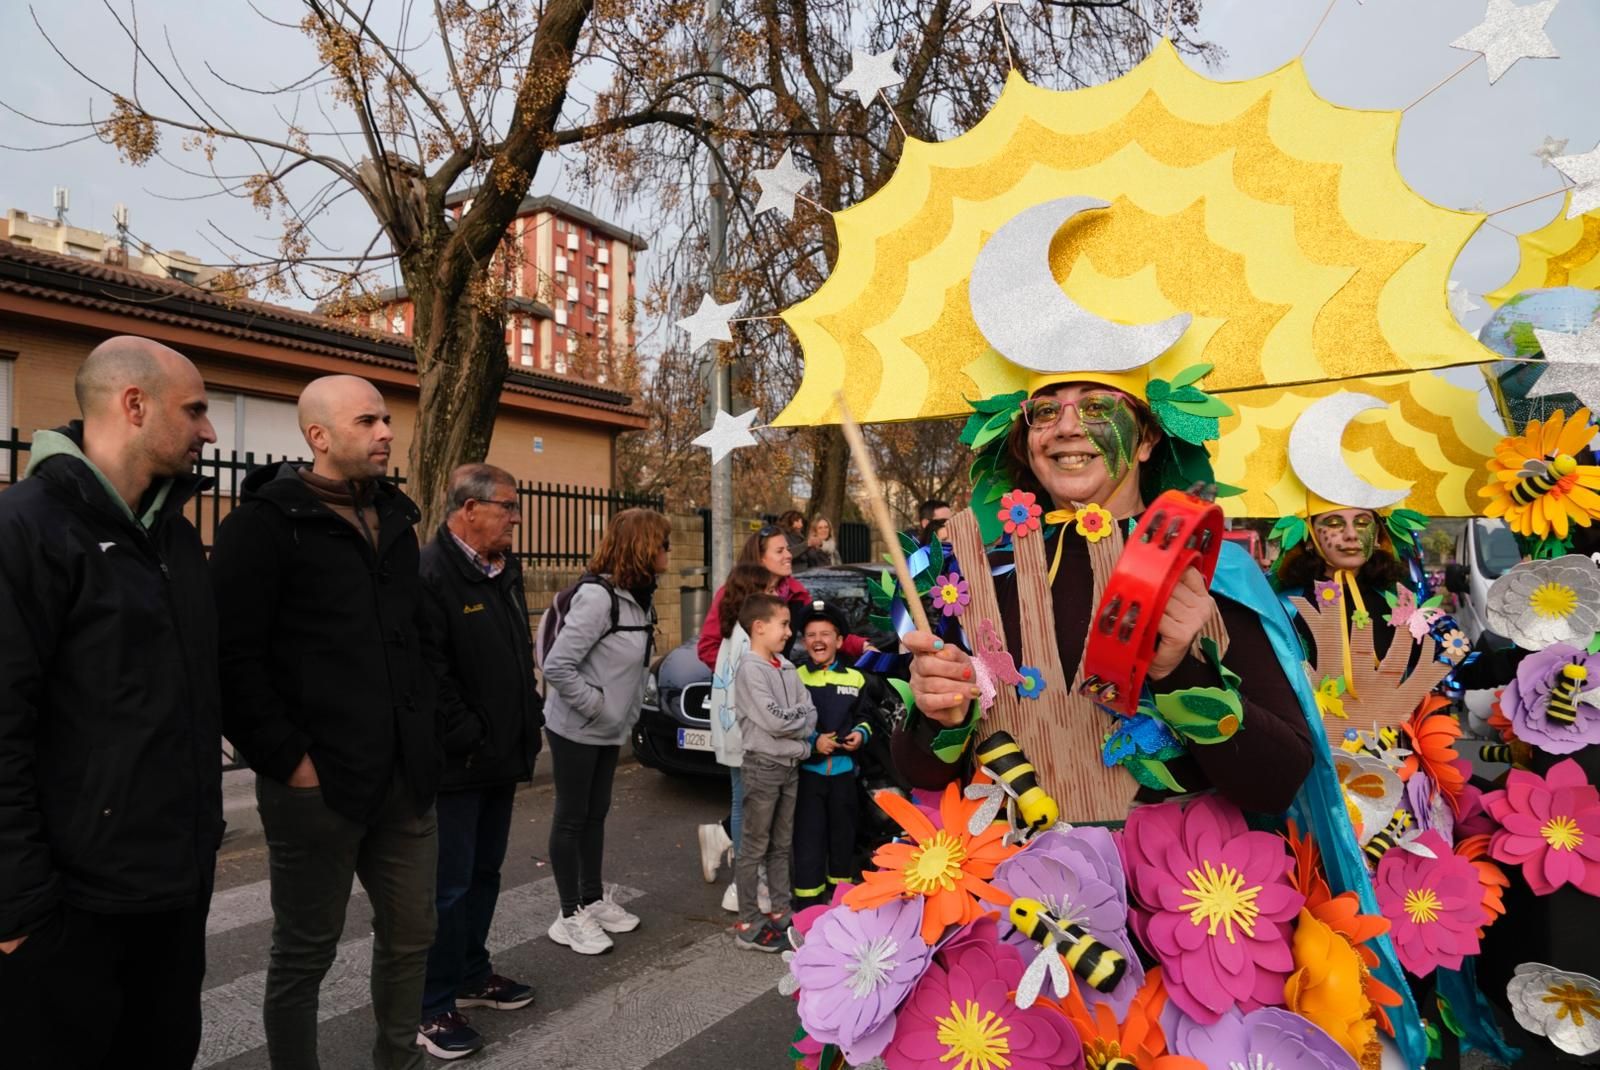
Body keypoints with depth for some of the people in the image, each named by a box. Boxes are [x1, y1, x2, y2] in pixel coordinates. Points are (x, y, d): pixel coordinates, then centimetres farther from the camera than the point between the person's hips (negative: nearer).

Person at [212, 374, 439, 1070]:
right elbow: (231, 657, -14)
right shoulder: (266, 523, -9)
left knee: (410, 935, 16)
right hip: (316, 783, -6)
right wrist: (288, 759, -15)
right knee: (304, 953, 11)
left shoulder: (394, 520, 12)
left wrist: (421, 727, 11)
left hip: (404, 776, 6)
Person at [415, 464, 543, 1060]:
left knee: (484, 875, 20)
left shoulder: (504, 571, 11)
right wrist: (470, 739, -19)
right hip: (457, 763, -9)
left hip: (502, 755, 9)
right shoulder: (432, 574, -18)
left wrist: (529, 718, 12)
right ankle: (433, 1007, 20)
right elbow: (429, 673, -24)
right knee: (450, 886, 4)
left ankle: (473, 975, 37)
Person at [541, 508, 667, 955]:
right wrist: (596, 707, -19)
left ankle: (594, 900, 32)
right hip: (576, 730, -8)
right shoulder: (597, 596, -24)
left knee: (596, 814, 18)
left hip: (610, 731, 8)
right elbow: (557, 667, -27)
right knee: (571, 818, 6)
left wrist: (627, 711, 7)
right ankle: (571, 916, 19)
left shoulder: (639, 596, 3)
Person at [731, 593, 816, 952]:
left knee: (782, 846, 16)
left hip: (791, 764, 8)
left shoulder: (787, 668, 11)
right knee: (754, 848, 1)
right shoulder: (750, 669, -14)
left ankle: (781, 912, 27)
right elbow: (772, 720, -21)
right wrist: (801, 720, -6)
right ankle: (748, 925, 9)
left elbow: (810, 712, 7)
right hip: (764, 765, -8)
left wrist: (791, 721, -12)